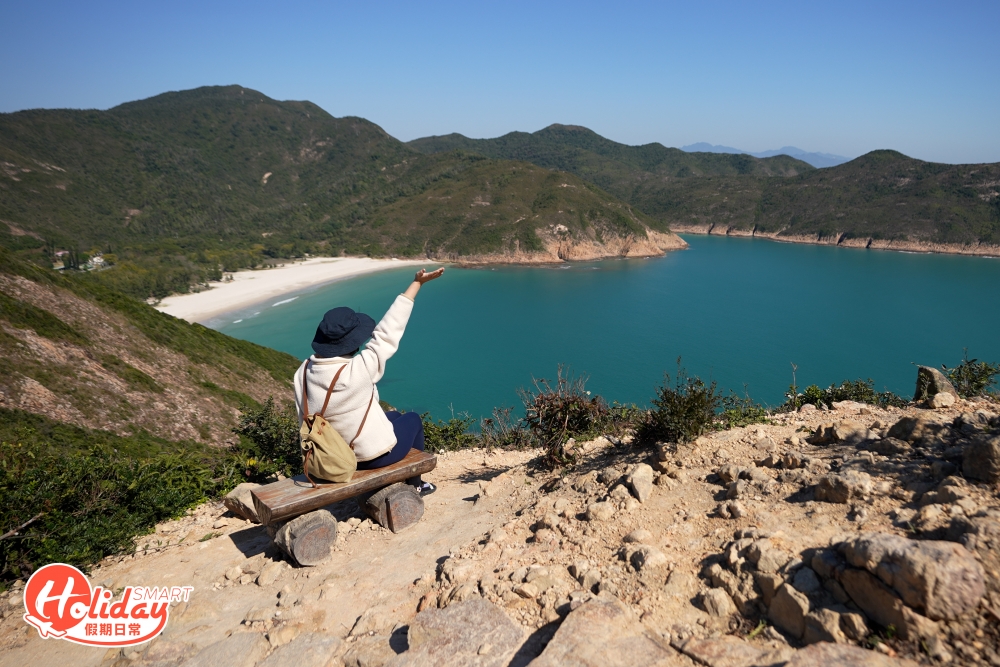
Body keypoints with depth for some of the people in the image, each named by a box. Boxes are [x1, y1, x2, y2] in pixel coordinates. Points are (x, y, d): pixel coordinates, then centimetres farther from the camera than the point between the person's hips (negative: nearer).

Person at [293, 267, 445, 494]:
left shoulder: (303, 372, -12)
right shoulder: (358, 370, -32)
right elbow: (386, 333, -26)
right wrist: (417, 283, -19)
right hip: (375, 456, -6)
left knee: (394, 415, 30)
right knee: (413, 419, 23)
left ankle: (403, 477, 45)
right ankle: (414, 483, 38)